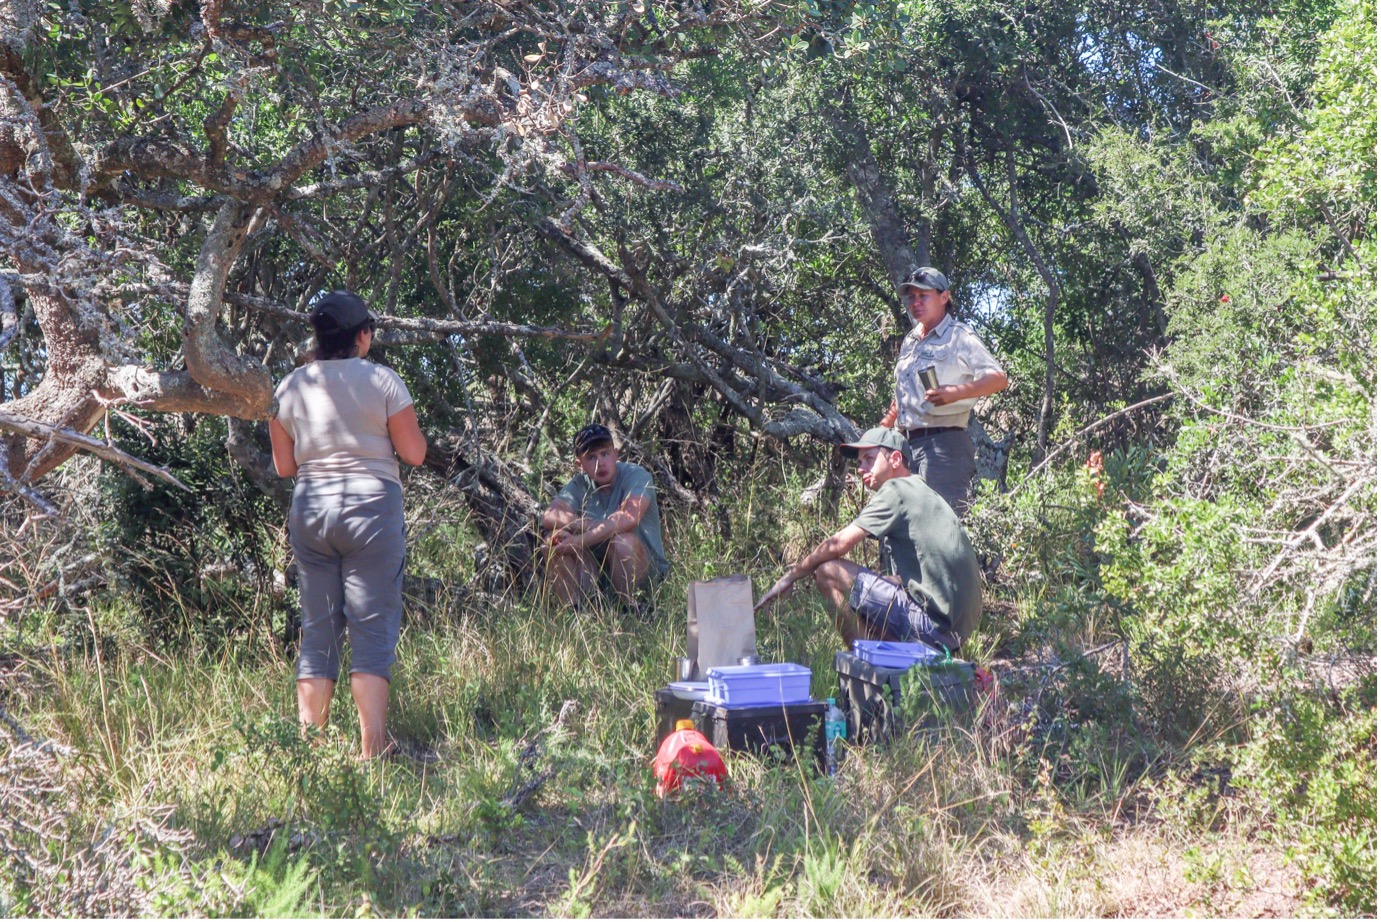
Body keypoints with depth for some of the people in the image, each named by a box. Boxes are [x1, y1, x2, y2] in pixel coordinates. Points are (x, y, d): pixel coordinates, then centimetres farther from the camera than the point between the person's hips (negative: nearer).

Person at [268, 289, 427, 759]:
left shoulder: (290, 387, 6)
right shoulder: (381, 380, -4)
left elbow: (284, 465, 11)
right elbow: (414, 452, -2)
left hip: (309, 506, 4)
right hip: (371, 504, -4)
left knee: (318, 631, 10)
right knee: (373, 631, -2)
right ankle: (371, 751, -7)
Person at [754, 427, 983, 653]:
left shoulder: (896, 490, -7)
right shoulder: (924, 493, 21)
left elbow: (839, 544, -12)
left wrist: (791, 576, 1)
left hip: (936, 624, -10)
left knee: (828, 572, -9)